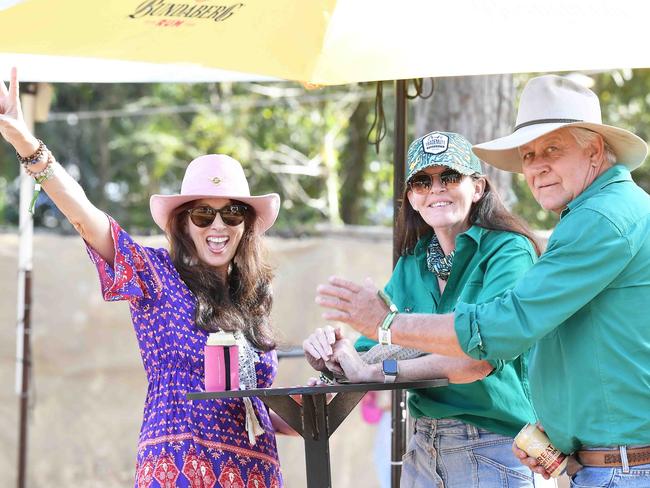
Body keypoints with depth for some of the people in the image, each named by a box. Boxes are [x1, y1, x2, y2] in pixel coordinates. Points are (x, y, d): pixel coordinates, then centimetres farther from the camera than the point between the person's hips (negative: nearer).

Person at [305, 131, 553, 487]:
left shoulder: (508, 251, -10)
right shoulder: (411, 264, 9)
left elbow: (482, 357, -24)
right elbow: (369, 354, 6)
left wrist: (374, 371, -24)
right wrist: (332, 353, -17)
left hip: (491, 453, -6)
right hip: (424, 450, 6)